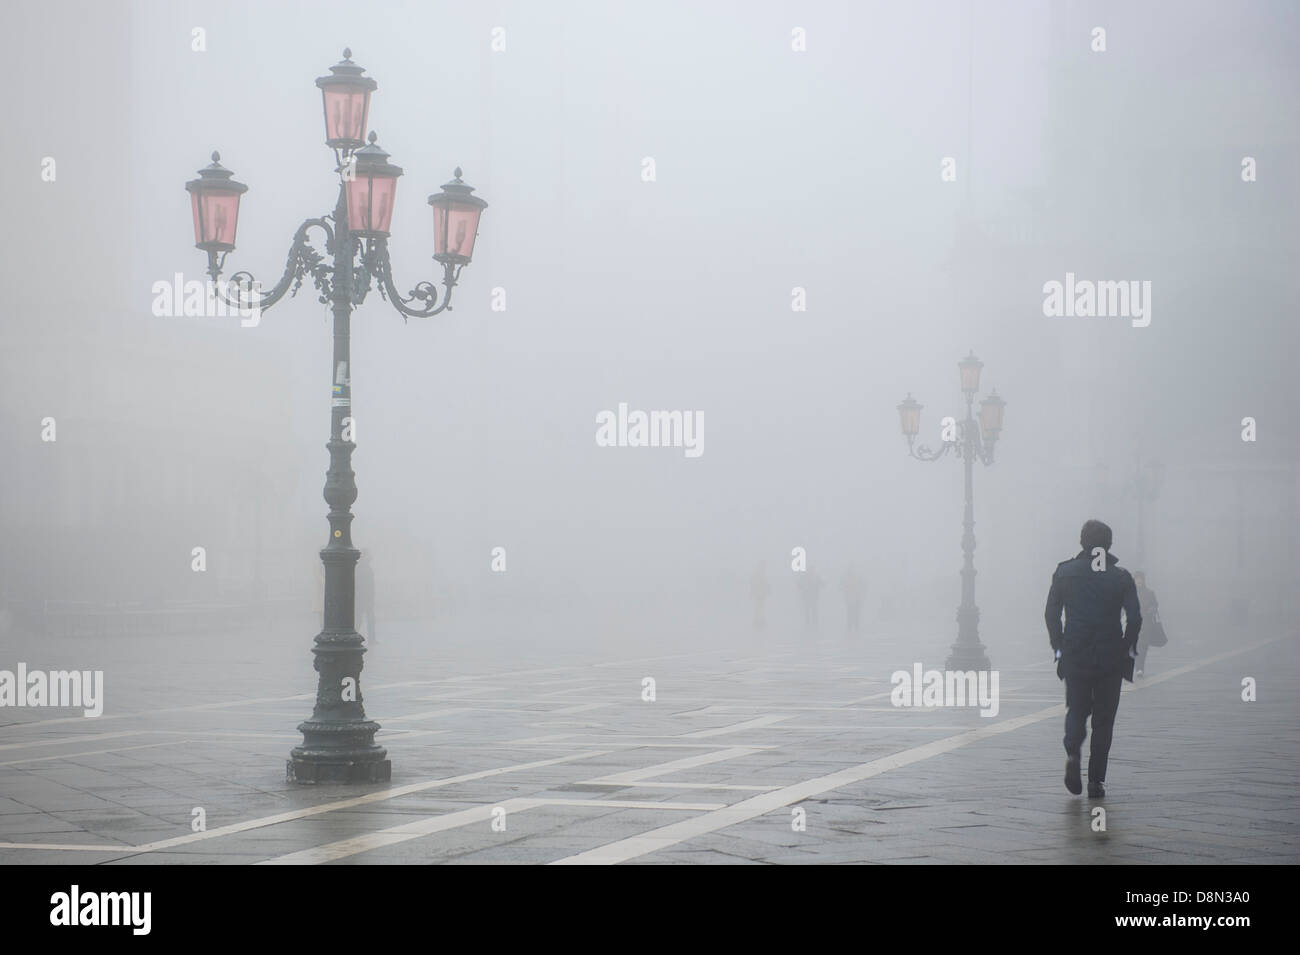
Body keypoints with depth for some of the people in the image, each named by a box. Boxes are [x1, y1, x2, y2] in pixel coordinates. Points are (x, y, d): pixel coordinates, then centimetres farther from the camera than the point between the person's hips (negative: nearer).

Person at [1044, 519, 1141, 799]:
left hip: (1075, 657, 1)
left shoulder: (1065, 572, 2)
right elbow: (1134, 618, -6)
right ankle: (1096, 780, 5)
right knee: (1104, 718, 9)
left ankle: (1073, 752, -14)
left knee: (1077, 710, 16)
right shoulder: (1121, 576, 0)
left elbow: (1051, 614, 0)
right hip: (1110, 658, 0)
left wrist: (1059, 648, 7)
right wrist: (1127, 650, 5)